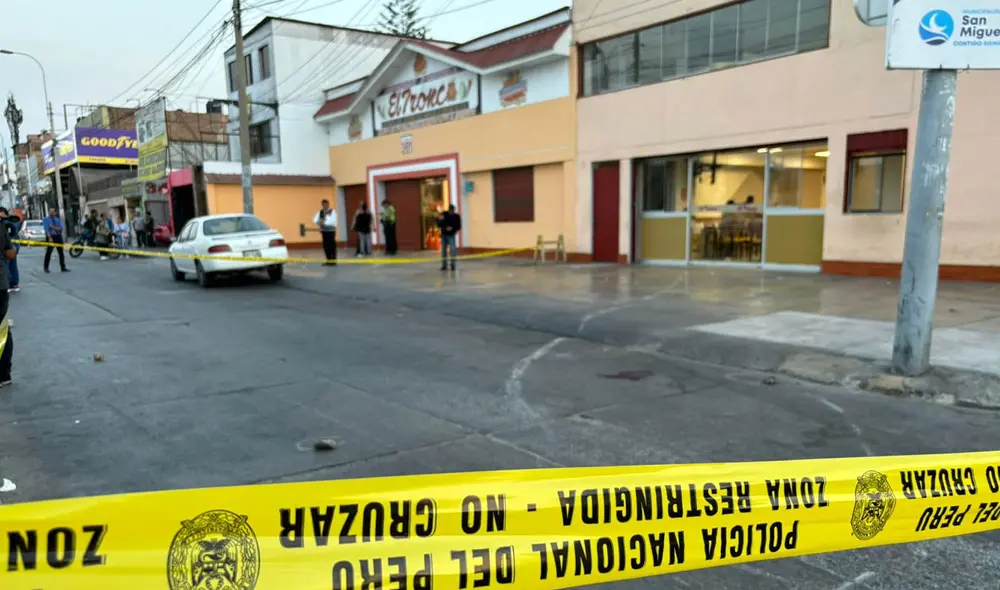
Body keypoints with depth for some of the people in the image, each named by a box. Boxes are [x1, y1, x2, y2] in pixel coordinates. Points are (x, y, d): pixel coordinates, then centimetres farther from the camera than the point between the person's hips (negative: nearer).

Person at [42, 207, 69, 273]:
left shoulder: (58, 219, 13)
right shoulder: (46, 219, 1)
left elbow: (61, 228, 1)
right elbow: (46, 229, -11)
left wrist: (53, 227, -15)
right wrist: (50, 238, -21)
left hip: (58, 236, 4)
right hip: (50, 236, -3)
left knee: (61, 253, 3)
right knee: (48, 252, 0)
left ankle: (63, 268, 7)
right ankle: (46, 267, 12)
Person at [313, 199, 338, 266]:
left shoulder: (333, 211, -7)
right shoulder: (320, 212, 9)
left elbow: (333, 221, -19)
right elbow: (315, 219, -1)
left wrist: (324, 222, -24)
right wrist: (318, 222, -21)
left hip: (331, 231, -5)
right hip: (324, 231, 5)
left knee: (332, 245, -6)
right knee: (325, 245, 7)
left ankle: (333, 260, -1)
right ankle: (328, 260, 15)